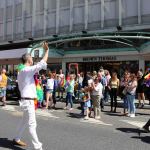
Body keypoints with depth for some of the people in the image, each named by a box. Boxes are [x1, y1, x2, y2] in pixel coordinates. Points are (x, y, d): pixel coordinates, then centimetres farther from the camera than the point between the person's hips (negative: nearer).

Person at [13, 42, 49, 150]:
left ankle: (17, 139, 35)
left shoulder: (21, 72, 14)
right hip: (28, 101, -10)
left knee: (25, 122, 21)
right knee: (32, 125, -8)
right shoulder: (27, 70, -16)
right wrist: (47, 50, -16)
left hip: (26, 100, 10)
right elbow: (42, 64, -25)